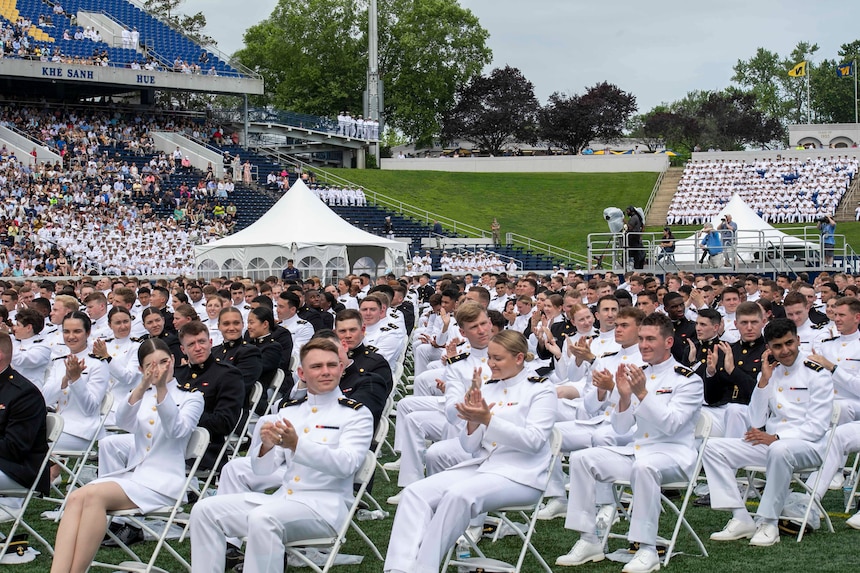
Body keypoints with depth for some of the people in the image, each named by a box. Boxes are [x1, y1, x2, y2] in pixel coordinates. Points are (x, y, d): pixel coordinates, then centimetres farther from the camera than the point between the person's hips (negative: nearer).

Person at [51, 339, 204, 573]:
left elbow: (177, 430, -11)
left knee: (94, 495, -31)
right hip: (131, 473, 5)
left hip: (162, 481, -4)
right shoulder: (142, 394, 22)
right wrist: (142, 386, -19)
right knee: (76, 497, -27)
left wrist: (162, 389, -23)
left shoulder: (191, 397, 10)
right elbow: (124, 421, -2)